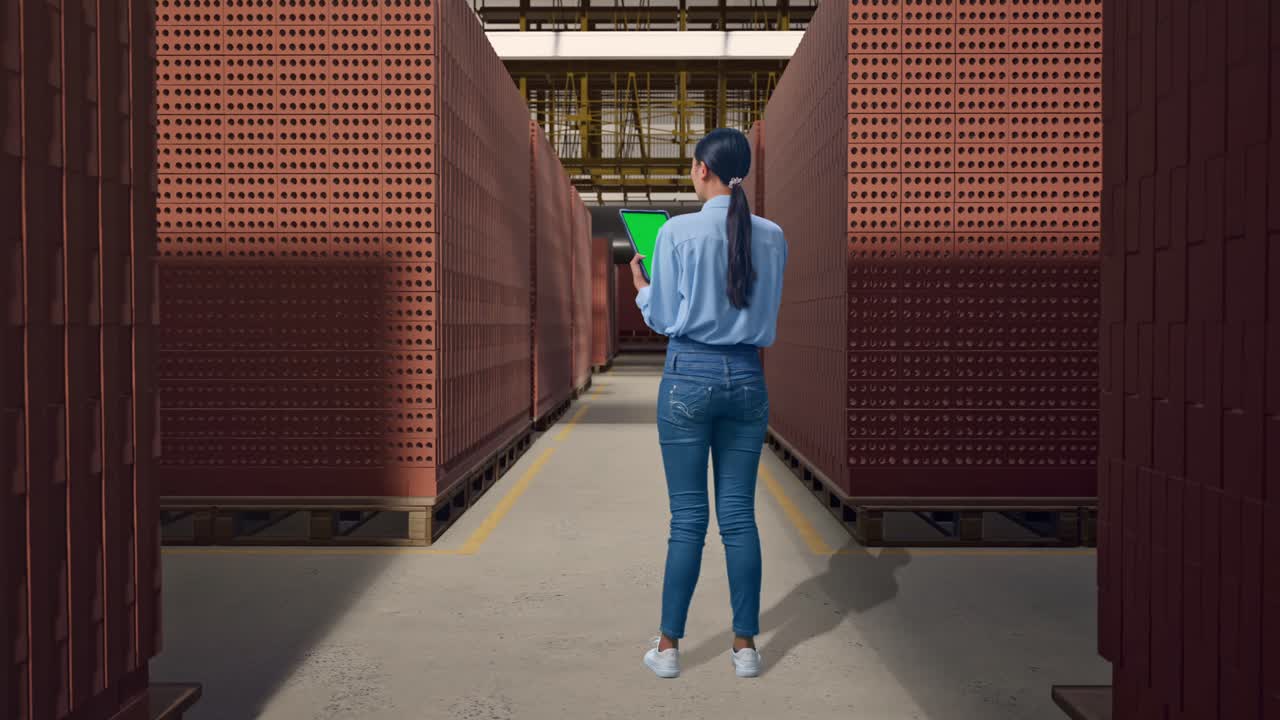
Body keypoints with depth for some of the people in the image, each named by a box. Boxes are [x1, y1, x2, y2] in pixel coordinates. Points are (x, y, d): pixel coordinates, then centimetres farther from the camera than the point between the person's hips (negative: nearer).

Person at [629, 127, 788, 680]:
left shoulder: (679, 231, -8)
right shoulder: (772, 237, 4)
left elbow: (661, 318, -1)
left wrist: (639, 283, 17)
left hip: (690, 374, -3)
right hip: (748, 377, 3)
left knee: (688, 516, 2)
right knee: (739, 514, 9)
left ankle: (668, 646, 13)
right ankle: (745, 645, 16)